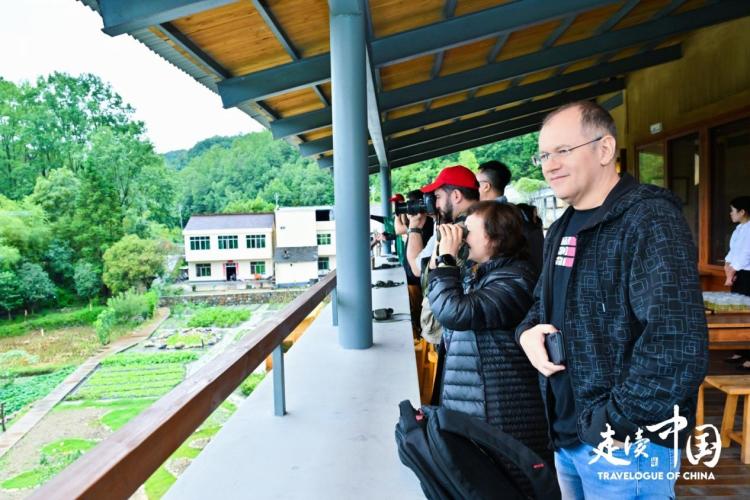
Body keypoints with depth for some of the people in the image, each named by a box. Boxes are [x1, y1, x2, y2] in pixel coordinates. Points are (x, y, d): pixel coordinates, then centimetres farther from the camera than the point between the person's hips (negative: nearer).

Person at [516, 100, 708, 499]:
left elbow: (678, 344, -28)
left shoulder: (649, 219, -19)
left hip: (626, 445, -8)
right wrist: (528, 331, -3)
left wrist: (617, 424, -21)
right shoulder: (562, 230, 10)